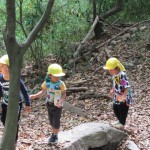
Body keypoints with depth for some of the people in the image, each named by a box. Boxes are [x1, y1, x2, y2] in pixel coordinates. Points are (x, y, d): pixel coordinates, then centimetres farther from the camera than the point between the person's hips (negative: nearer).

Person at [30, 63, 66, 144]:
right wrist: (34, 96, -13)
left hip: (57, 106, -4)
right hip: (49, 104, 4)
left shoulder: (61, 84, -20)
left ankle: (55, 135, 20)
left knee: (56, 121, 2)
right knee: (51, 121, 17)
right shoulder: (47, 83, -11)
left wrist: (60, 102, -31)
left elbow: (64, 95, -15)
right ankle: (53, 134, 37)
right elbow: (43, 92, 0)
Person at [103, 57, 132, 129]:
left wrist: (124, 96, -39)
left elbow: (127, 87, -35)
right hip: (116, 97, 9)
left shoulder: (122, 75, -31)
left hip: (123, 98, -9)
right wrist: (112, 90, 22)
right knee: (115, 109, 22)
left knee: (122, 110, 10)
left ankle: (122, 123, 32)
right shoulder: (114, 75, -4)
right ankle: (120, 120, 46)